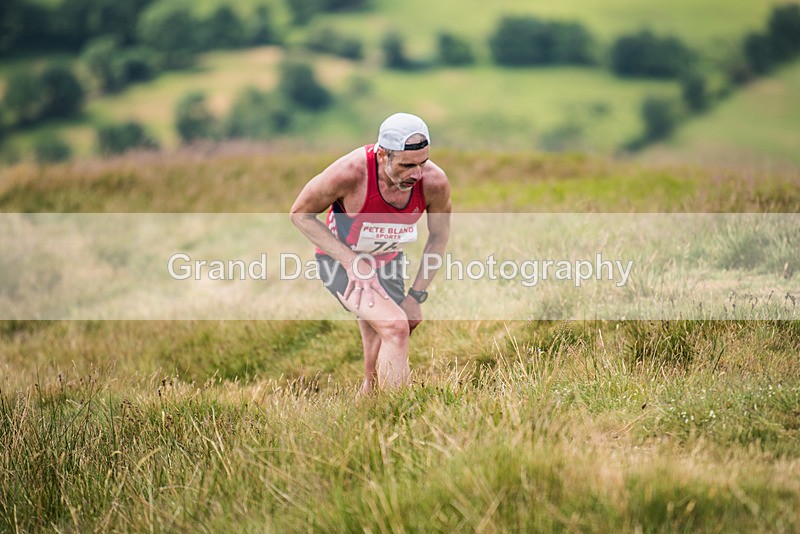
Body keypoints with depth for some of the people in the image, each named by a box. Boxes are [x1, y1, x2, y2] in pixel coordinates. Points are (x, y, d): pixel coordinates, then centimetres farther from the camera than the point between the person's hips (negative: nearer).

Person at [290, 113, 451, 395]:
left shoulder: (434, 182, -24)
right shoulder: (348, 173, -34)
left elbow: (439, 236, -3)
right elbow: (300, 213, -17)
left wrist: (416, 295, -4)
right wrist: (352, 261, -24)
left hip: (388, 263, 5)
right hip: (340, 261, -5)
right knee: (396, 327, -27)